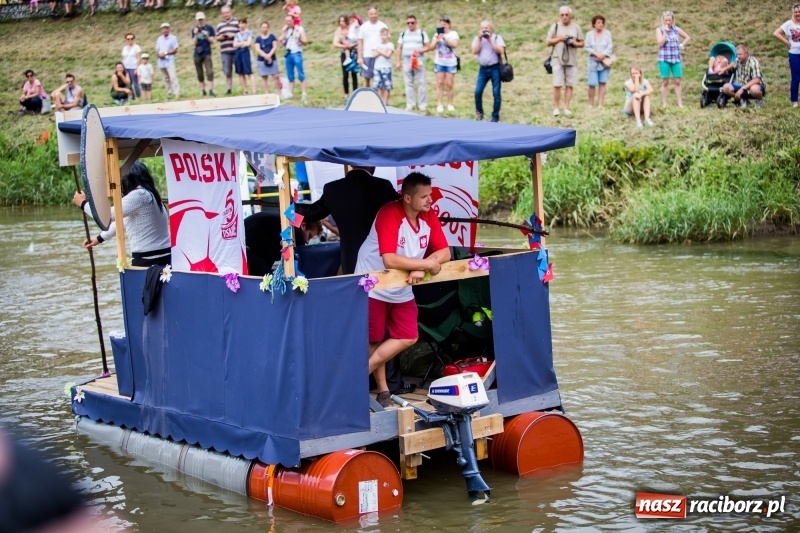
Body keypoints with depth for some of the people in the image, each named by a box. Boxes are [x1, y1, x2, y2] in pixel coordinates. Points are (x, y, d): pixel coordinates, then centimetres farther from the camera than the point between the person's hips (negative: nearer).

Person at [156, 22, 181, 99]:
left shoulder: (173, 38, -1)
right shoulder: (159, 39, 15)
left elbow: (175, 50, -7)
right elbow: (157, 50, 16)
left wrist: (165, 53, -14)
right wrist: (159, 54, -8)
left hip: (170, 61, -5)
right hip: (161, 62, 5)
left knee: (173, 77, -17)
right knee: (166, 79, 9)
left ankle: (177, 93, -20)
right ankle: (169, 93, 15)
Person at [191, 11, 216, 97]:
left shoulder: (209, 28, 2)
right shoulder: (194, 30, 5)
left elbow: (212, 41, 2)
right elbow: (194, 43, 0)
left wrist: (207, 36, -14)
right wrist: (196, 35, -15)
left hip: (207, 54, -2)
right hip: (197, 54, 2)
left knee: (210, 72, -11)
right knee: (200, 74, 5)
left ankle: (211, 90, -12)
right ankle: (203, 91, 13)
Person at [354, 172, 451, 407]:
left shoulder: (428, 216, -7)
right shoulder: (389, 214, -27)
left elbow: (444, 252, -9)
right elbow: (390, 260, -36)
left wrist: (421, 269, -27)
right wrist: (427, 264, -28)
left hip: (402, 289, 6)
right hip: (373, 287, -6)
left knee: (408, 337, 0)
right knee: (376, 339, 5)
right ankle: (382, 389, 21)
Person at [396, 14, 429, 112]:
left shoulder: (422, 33, 4)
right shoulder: (403, 34, 13)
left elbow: (428, 46, 2)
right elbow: (399, 48, 13)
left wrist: (420, 50, -17)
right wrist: (398, 61, 5)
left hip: (418, 61, -3)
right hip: (406, 61, 3)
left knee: (421, 83, -4)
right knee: (408, 83, 5)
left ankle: (422, 104, 0)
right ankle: (410, 104, 11)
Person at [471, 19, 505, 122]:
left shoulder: (497, 37, 3)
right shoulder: (477, 38, 10)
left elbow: (501, 51, -10)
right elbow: (474, 51, -3)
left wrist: (490, 40, -12)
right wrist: (479, 38, -7)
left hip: (495, 68, -2)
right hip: (483, 68, 2)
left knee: (496, 93, -3)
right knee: (478, 91, -8)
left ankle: (495, 116, 6)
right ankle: (479, 111, 13)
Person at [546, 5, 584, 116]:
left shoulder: (576, 27, 8)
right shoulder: (555, 26, 5)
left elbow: (582, 43, 12)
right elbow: (548, 42, 5)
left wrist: (575, 43, -9)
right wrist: (559, 38, -11)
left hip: (572, 60, 2)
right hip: (558, 59, -2)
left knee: (569, 85, 0)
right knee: (557, 85, -7)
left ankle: (566, 108, 4)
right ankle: (556, 108, 0)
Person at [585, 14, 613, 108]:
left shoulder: (607, 33, 6)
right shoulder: (589, 34, 6)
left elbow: (610, 47, 0)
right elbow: (587, 48, 0)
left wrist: (603, 55, -14)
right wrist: (596, 53, -15)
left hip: (605, 62, 1)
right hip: (593, 62, -1)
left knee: (602, 83, -1)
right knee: (592, 84, -6)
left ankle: (600, 104, 2)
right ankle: (591, 105, 6)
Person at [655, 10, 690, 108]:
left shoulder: (676, 29, 7)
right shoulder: (659, 30, 0)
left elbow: (688, 37, 18)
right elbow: (660, 43, -13)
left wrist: (682, 45, 4)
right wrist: (665, 31, -14)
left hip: (676, 58, 2)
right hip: (664, 59, -2)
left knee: (677, 82, 0)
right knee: (665, 82, 1)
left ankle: (680, 103, 1)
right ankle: (664, 104, 5)